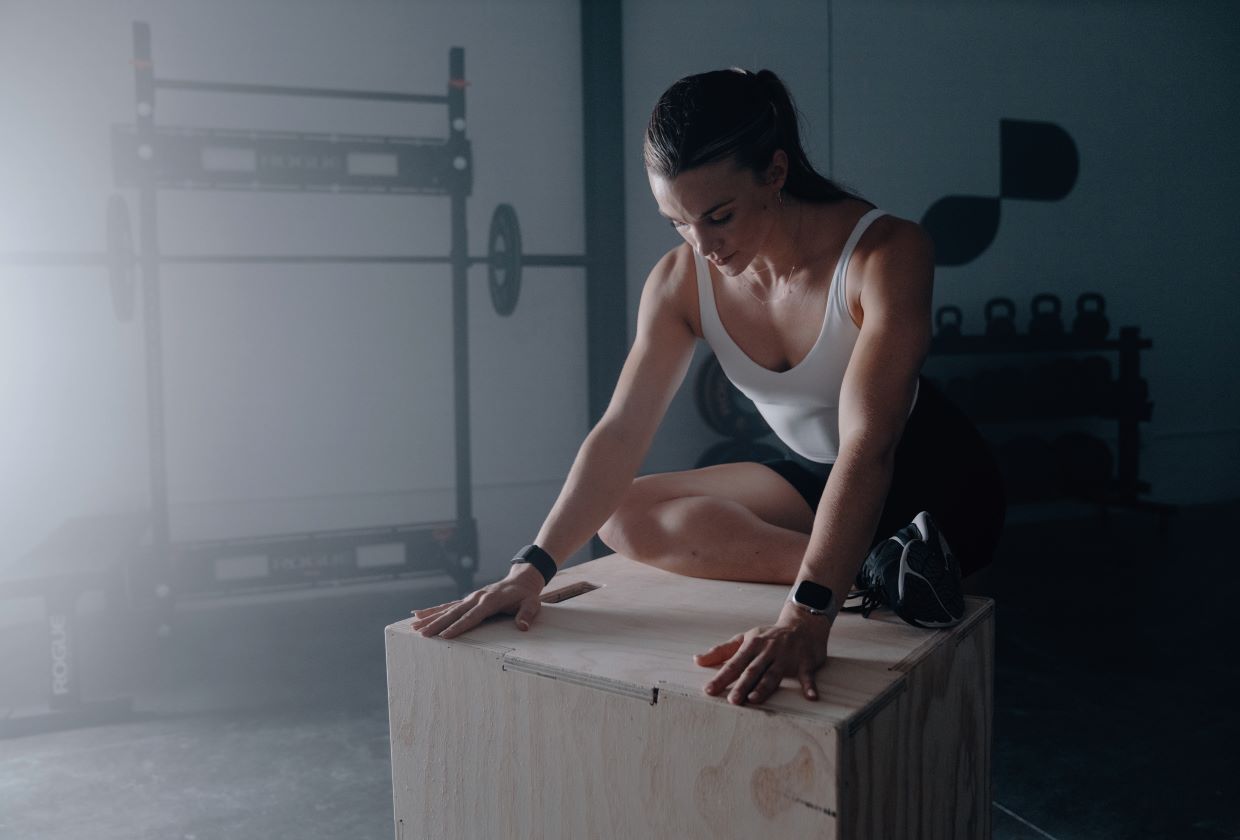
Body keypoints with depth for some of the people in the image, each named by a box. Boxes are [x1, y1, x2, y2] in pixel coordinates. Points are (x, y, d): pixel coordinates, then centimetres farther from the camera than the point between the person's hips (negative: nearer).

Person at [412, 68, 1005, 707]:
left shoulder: (886, 252, -28)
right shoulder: (681, 280, -12)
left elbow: (867, 445, -37)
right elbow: (620, 432, -16)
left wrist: (807, 612, -49)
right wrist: (532, 567, -28)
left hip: (933, 481, -7)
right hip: (815, 480, 7)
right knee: (625, 516, -16)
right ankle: (878, 568, -23)